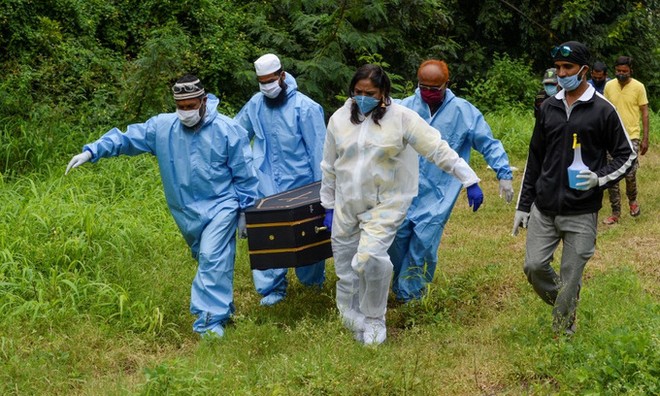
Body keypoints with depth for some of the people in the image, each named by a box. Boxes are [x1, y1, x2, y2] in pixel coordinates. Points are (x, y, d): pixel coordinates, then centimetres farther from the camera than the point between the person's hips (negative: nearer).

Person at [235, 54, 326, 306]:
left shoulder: (304, 107, -12)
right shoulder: (255, 105, 1)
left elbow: (318, 151, -8)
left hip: (299, 185, -3)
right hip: (266, 186, 3)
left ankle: (313, 281, 31)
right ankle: (273, 287, 8)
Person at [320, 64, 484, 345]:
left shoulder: (401, 118, -8)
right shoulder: (339, 119, 4)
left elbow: (439, 150, -9)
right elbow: (329, 167, 15)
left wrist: (470, 182, -12)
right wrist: (329, 207, 17)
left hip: (386, 205, -5)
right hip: (346, 206, 5)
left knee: (370, 257, -24)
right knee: (346, 270, 8)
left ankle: (374, 319, -2)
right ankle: (353, 323, 27)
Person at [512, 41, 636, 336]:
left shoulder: (602, 110, -5)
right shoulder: (549, 107, 9)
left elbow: (627, 156, 1)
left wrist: (600, 178, -18)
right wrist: (523, 205, 13)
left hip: (581, 213, -4)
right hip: (543, 209, 4)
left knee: (570, 277, 1)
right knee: (534, 266, 0)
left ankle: (562, 334, 17)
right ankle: (563, 307, 27)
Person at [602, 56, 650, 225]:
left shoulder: (638, 87, -4)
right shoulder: (609, 86, 4)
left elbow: (644, 113, -1)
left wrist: (645, 139, -5)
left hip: (631, 137, -3)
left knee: (630, 174, -9)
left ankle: (632, 200, 22)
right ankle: (615, 213, 12)